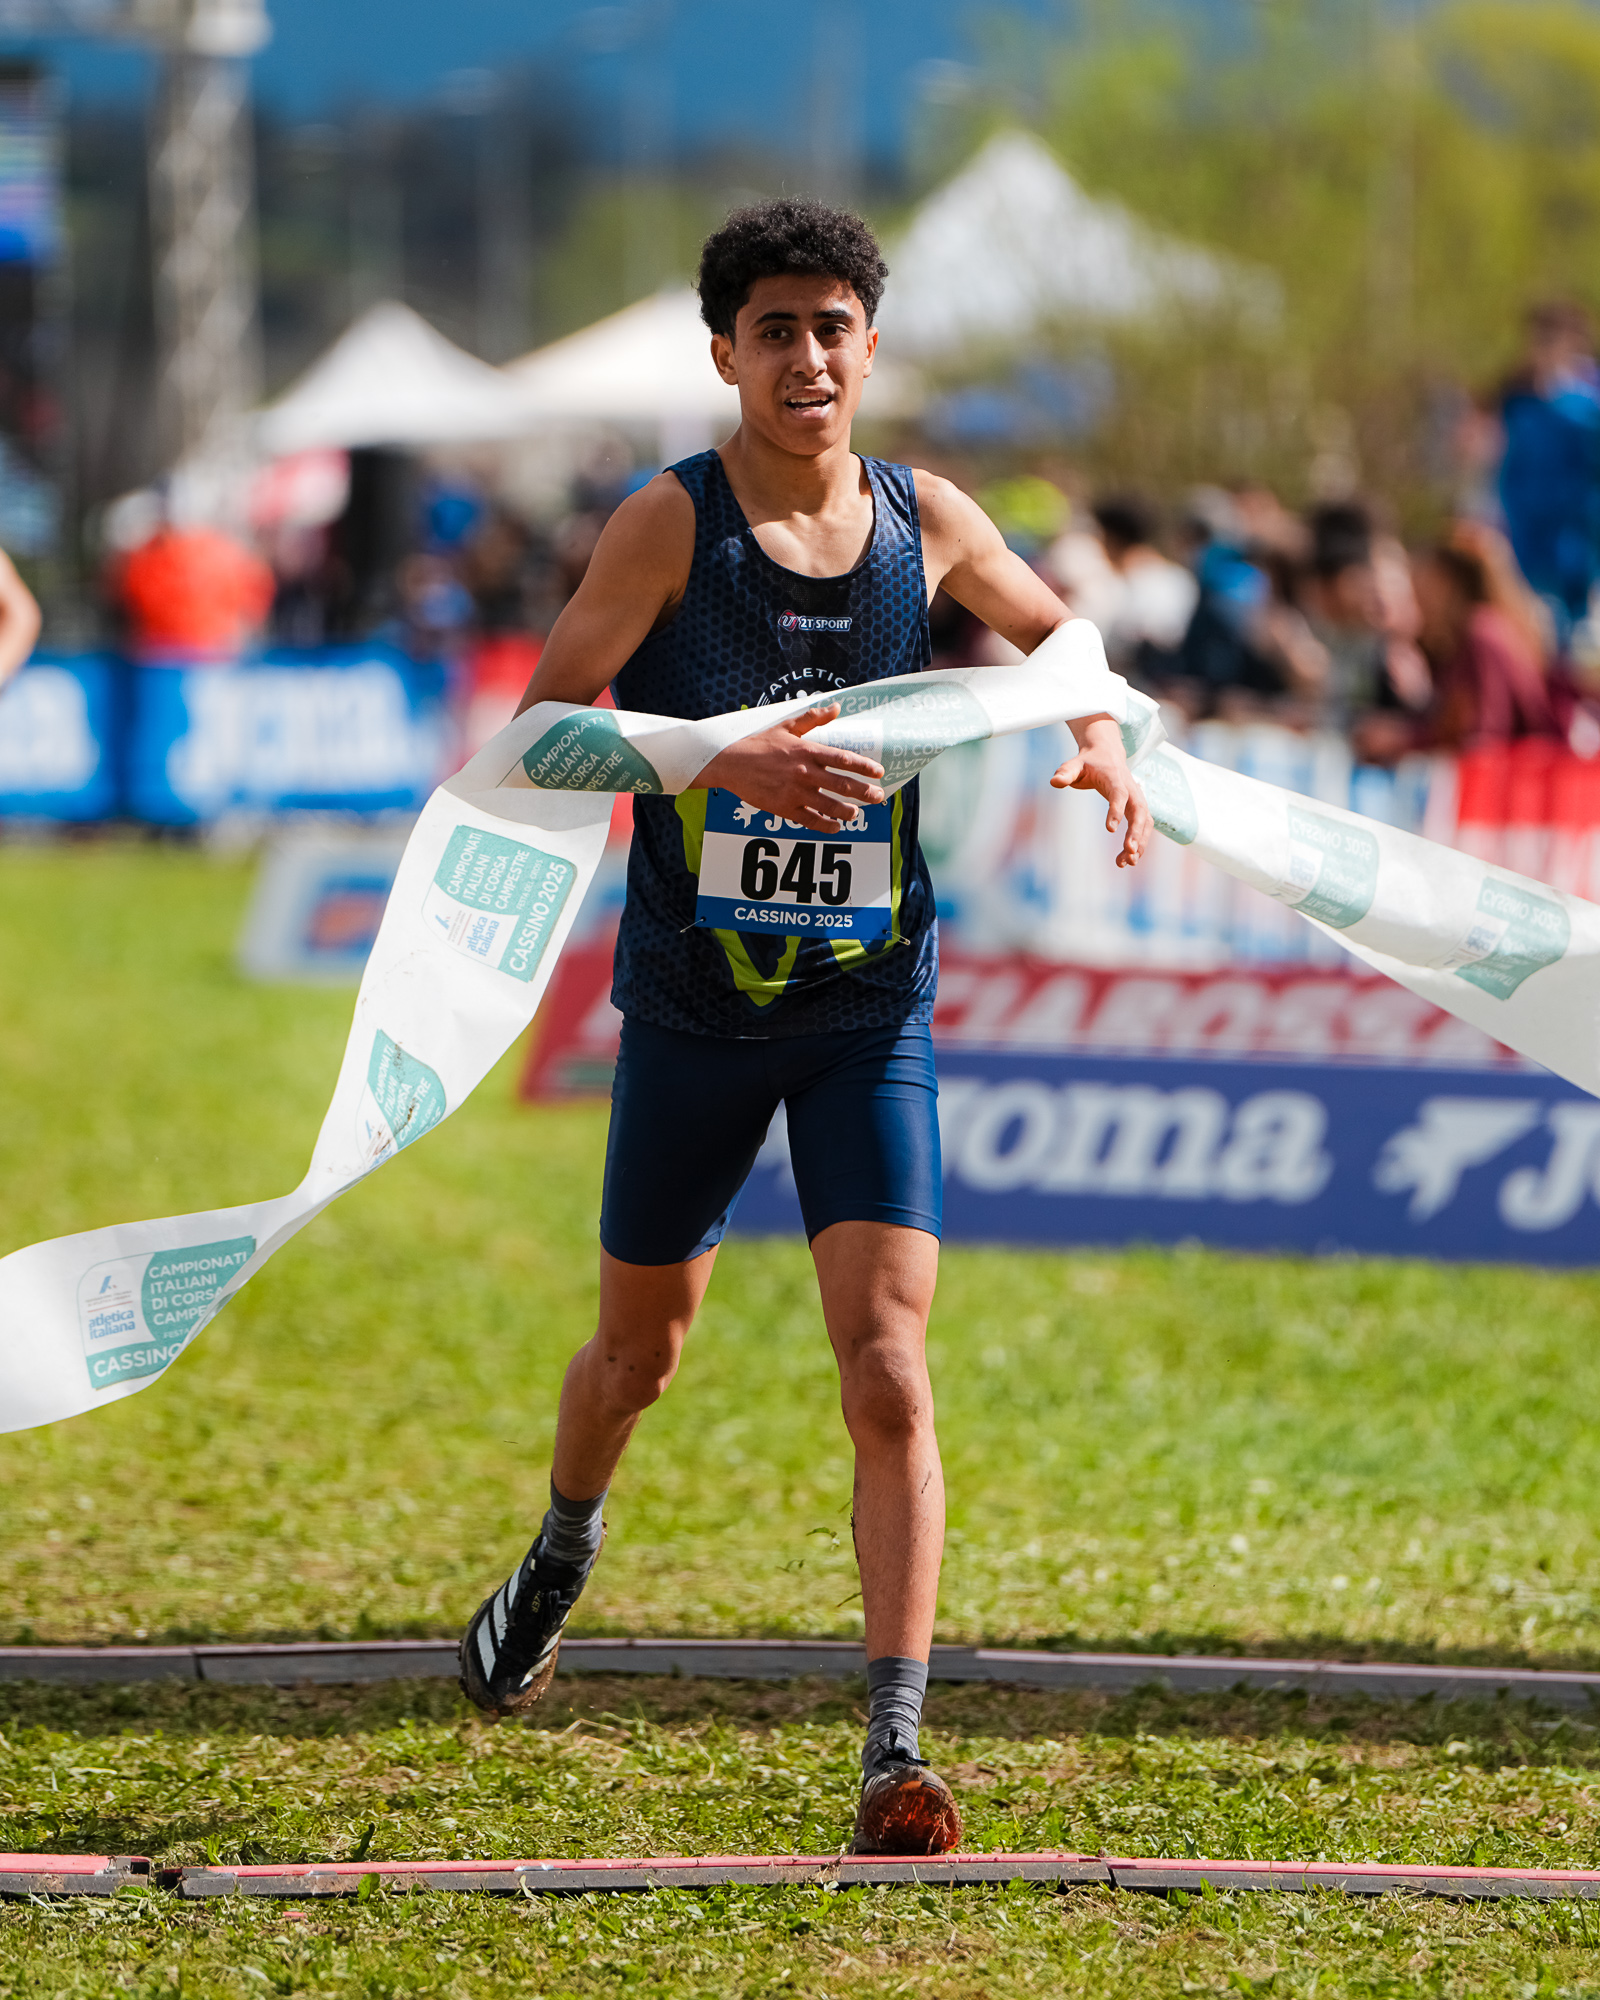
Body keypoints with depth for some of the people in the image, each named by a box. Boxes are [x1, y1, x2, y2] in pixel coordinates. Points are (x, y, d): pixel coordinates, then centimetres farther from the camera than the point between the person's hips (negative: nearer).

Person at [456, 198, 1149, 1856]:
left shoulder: (927, 523, 0)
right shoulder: (671, 524, -10)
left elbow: (1052, 629, 22)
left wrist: (1100, 740, 2)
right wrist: (724, 765, -30)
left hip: (869, 1011, 1)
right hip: (693, 1009, -1)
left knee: (888, 1373, -14)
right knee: (640, 1350, 17)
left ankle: (897, 1752, -17)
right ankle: (561, 1560, 50)